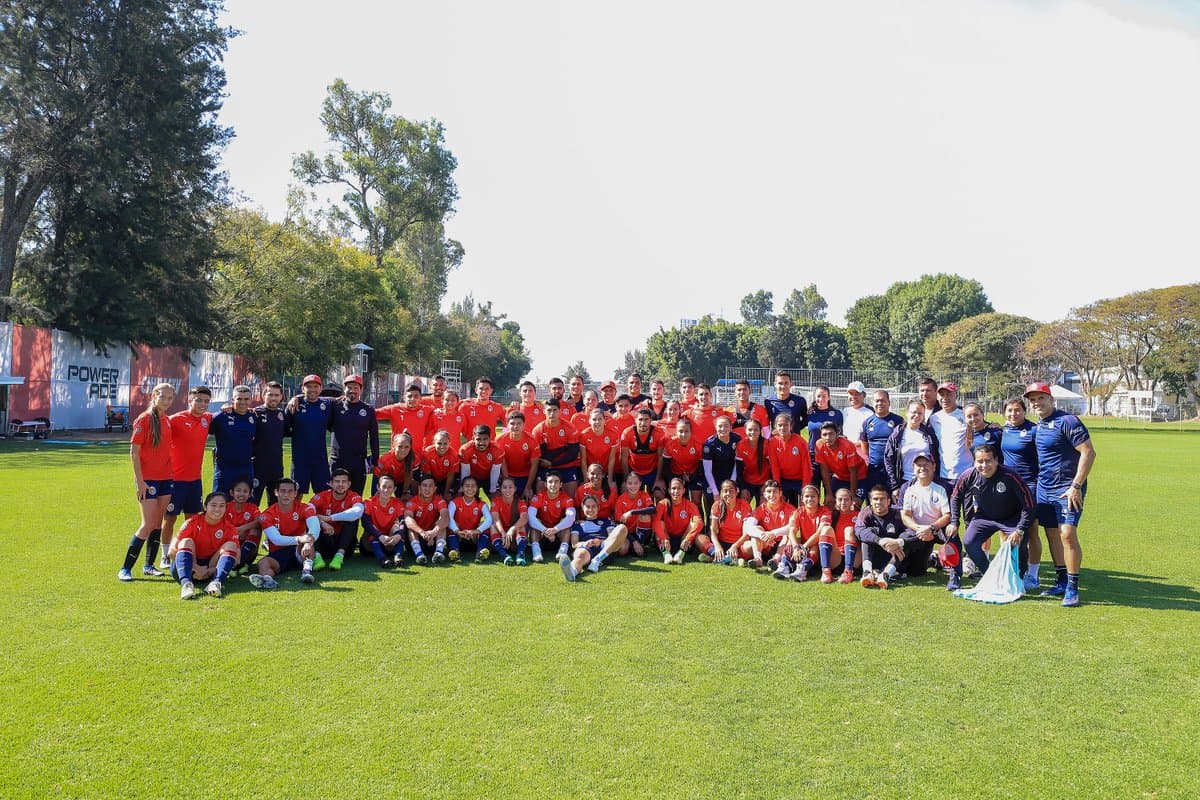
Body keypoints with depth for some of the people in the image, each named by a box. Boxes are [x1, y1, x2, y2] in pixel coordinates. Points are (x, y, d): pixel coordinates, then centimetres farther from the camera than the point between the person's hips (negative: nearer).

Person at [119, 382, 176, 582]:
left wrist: (171, 473, 11)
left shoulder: (167, 421, 10)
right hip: (148, 480, -7)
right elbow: (134, 452, -12)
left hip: (165, 478, 7)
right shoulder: (144, 419, -10)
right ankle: (125, 569, 2)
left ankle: (149, 565, 20)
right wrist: (140, 481, -15)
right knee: (148, 525, -7)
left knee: (158, 523, 10)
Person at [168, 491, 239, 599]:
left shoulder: (229, 529, -4)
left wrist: (211, 570, -22)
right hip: (189, 568, -1)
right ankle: (185, 583, -48)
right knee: (186, 542, -24)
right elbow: (172, 552, -14)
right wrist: (196, 568, -24)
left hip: (211, 568, 1)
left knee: (230, 545, -18)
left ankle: (217, 582, -42)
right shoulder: (193, 523, -8)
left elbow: (235, 559, -8)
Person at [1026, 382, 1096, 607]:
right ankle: (1061, 582, 21)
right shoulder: (1039, 426, 13)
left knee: (1067, 534, -14)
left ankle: (1072, 588, -7)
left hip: (1067, 490, -8)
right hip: (1044, 488, 8)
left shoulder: (1067, 421, -13)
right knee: (1052, 535, 11)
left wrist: (1076, 486, -19)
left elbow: (1088, 453, -17)